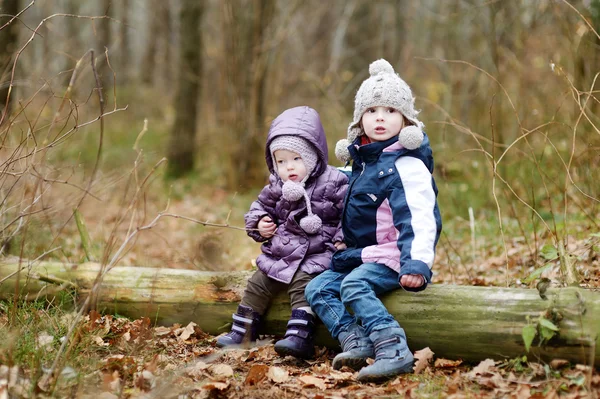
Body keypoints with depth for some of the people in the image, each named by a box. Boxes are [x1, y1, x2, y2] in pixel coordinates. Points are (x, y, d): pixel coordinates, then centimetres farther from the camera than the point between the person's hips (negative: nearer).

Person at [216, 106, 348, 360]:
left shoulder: (333, 183, -9)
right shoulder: (276, 187, 7)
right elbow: (261, 206, 22)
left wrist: (342, 240, -18)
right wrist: (259, 224, 2)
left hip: (317, 255, -7)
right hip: (279, 253, 7)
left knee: (302, 285, -27)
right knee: (257, 285, 6)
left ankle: (299, 338, -33)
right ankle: (241, 333, 16)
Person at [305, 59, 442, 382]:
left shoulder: (407, 165, -16)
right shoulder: (362, 160, 11)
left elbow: (420, 218, -26)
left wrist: (417, 262, -36)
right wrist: (347, 249, 28)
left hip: (391, 258, -9)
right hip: (360, 255, 9)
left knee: (353, 285, -31)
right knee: (317, 289, -3)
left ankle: (394, 351, -38)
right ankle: (356, 342, -21)